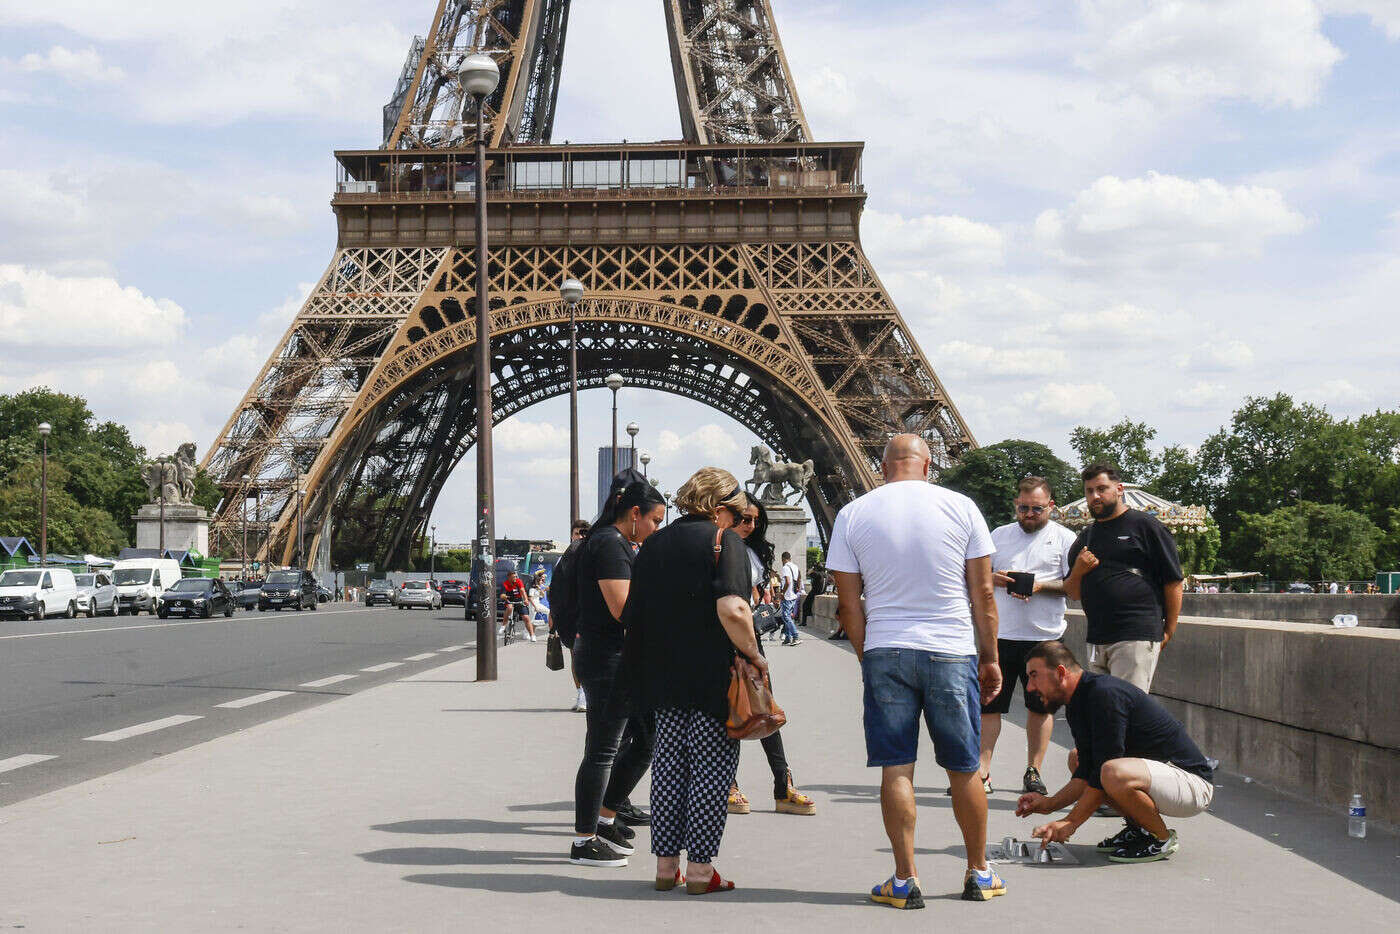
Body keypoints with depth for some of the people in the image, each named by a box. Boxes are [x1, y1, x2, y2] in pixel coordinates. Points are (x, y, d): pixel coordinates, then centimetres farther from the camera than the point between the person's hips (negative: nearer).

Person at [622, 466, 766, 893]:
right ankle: (700, 870, 2)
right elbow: (732, 609, -23)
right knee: (712, 768, 1)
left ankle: (665, 865, 15)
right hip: (713, 678, -6)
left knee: (669, 766, 12)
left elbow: (633, 616, 13)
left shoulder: (656, 544, 12)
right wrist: (754, 655, -11)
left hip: (664, 678, 6)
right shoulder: (723, 541, -8)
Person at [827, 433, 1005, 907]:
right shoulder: (960, 507, -1)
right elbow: (983, 593, 2)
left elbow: (848, 603, 2)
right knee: (964, 770, 11)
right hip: (952, 653, 0)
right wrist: (990, 658, 11)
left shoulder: (852, 514, 1)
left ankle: (905, 881, 4)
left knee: (896, 769, 4)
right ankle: (979, 873, 22)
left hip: (884, 653, 0)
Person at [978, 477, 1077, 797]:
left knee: (1040, 706, 6)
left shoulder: (1064, 538, 4)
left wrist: (1041, 585, -17)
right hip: (999, 634, 2)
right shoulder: (1000, 535, 14)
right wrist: (993, 578, -8)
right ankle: (981, 773, 1)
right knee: (988, 704, -1)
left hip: (1044, 636, -2)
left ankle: (1033, 772, 17)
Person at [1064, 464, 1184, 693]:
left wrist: (1168, 631, -5)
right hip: (1096, 639, 7)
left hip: (1136, 638, -7)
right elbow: (1073, 594, 23)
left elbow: (1174, 582, -1)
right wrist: (1078, 572, 2)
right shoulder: (1085, 538, 21)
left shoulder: (1146, 526, 1)